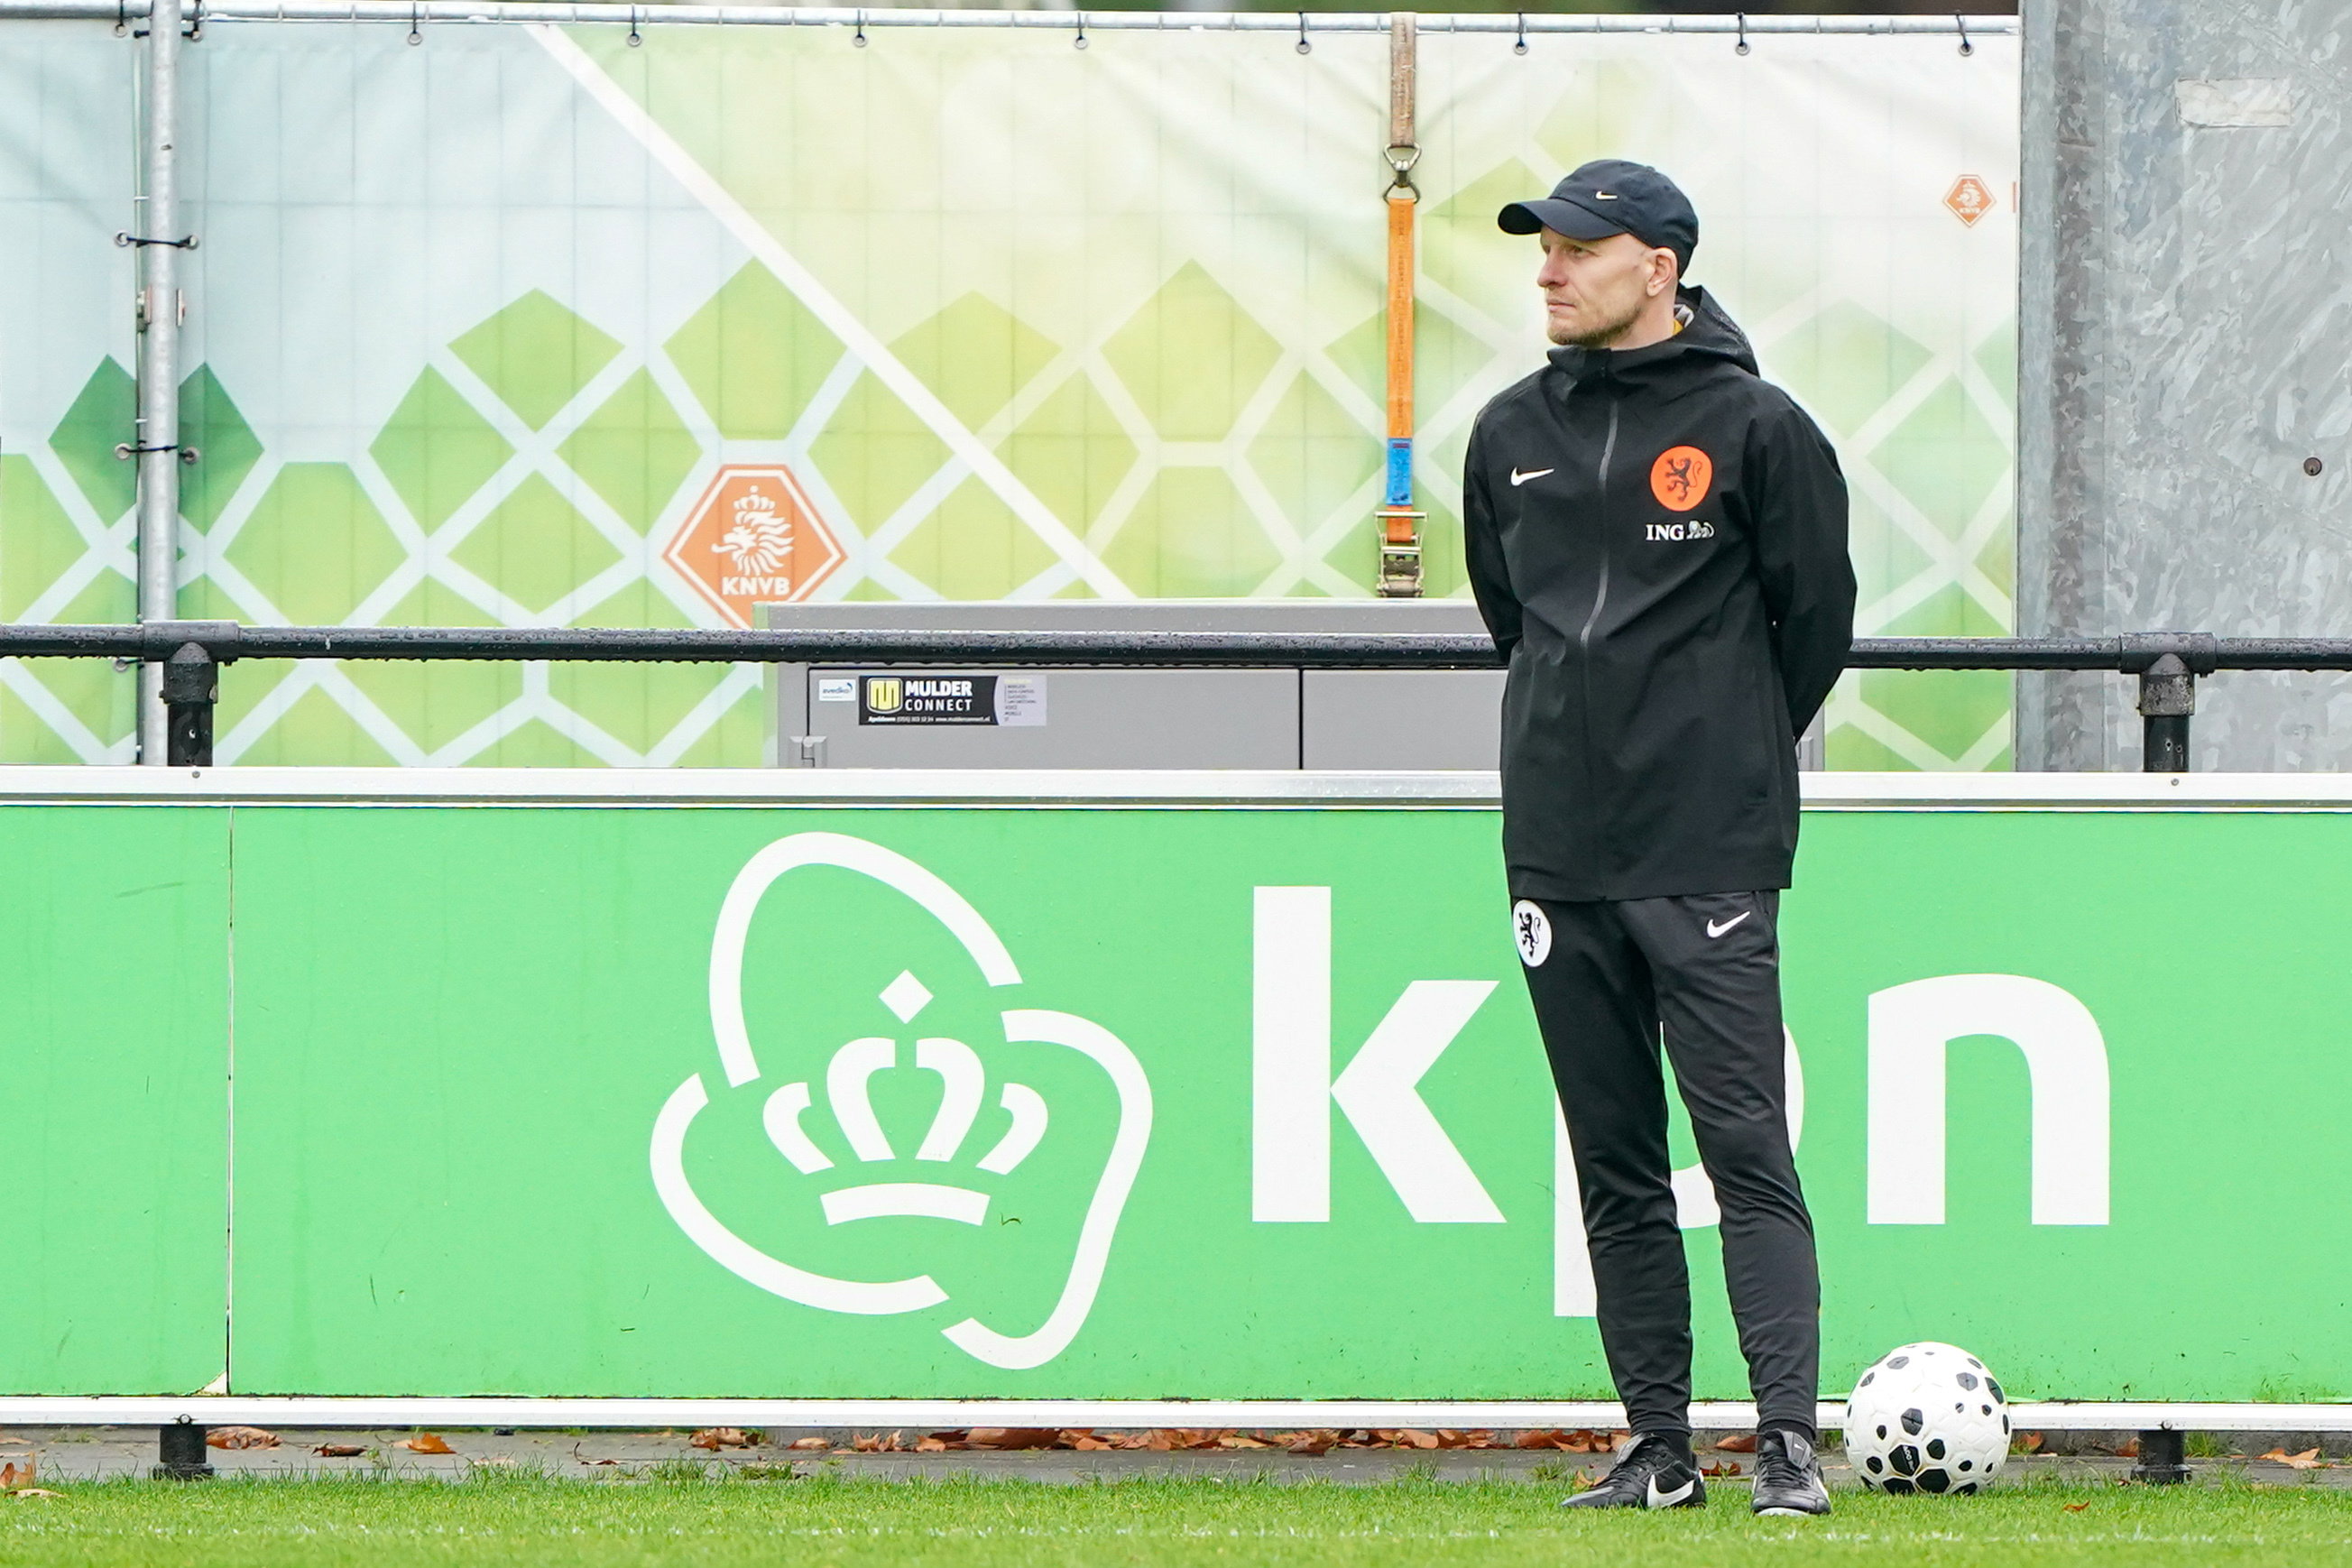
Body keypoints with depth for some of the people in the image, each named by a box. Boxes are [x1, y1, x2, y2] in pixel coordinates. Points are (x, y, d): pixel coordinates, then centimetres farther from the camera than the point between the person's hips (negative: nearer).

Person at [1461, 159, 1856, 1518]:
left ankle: (1790, 1442, -13)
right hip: (1559, 849, 5)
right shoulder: (1513, 434, 11)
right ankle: (1659, 1447, 11)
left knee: (1748, 1148, -10)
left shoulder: (1755, 428, -4)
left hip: (1711, 853, -5)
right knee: (1614, 1169, 7)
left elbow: (1818, 618, 3)